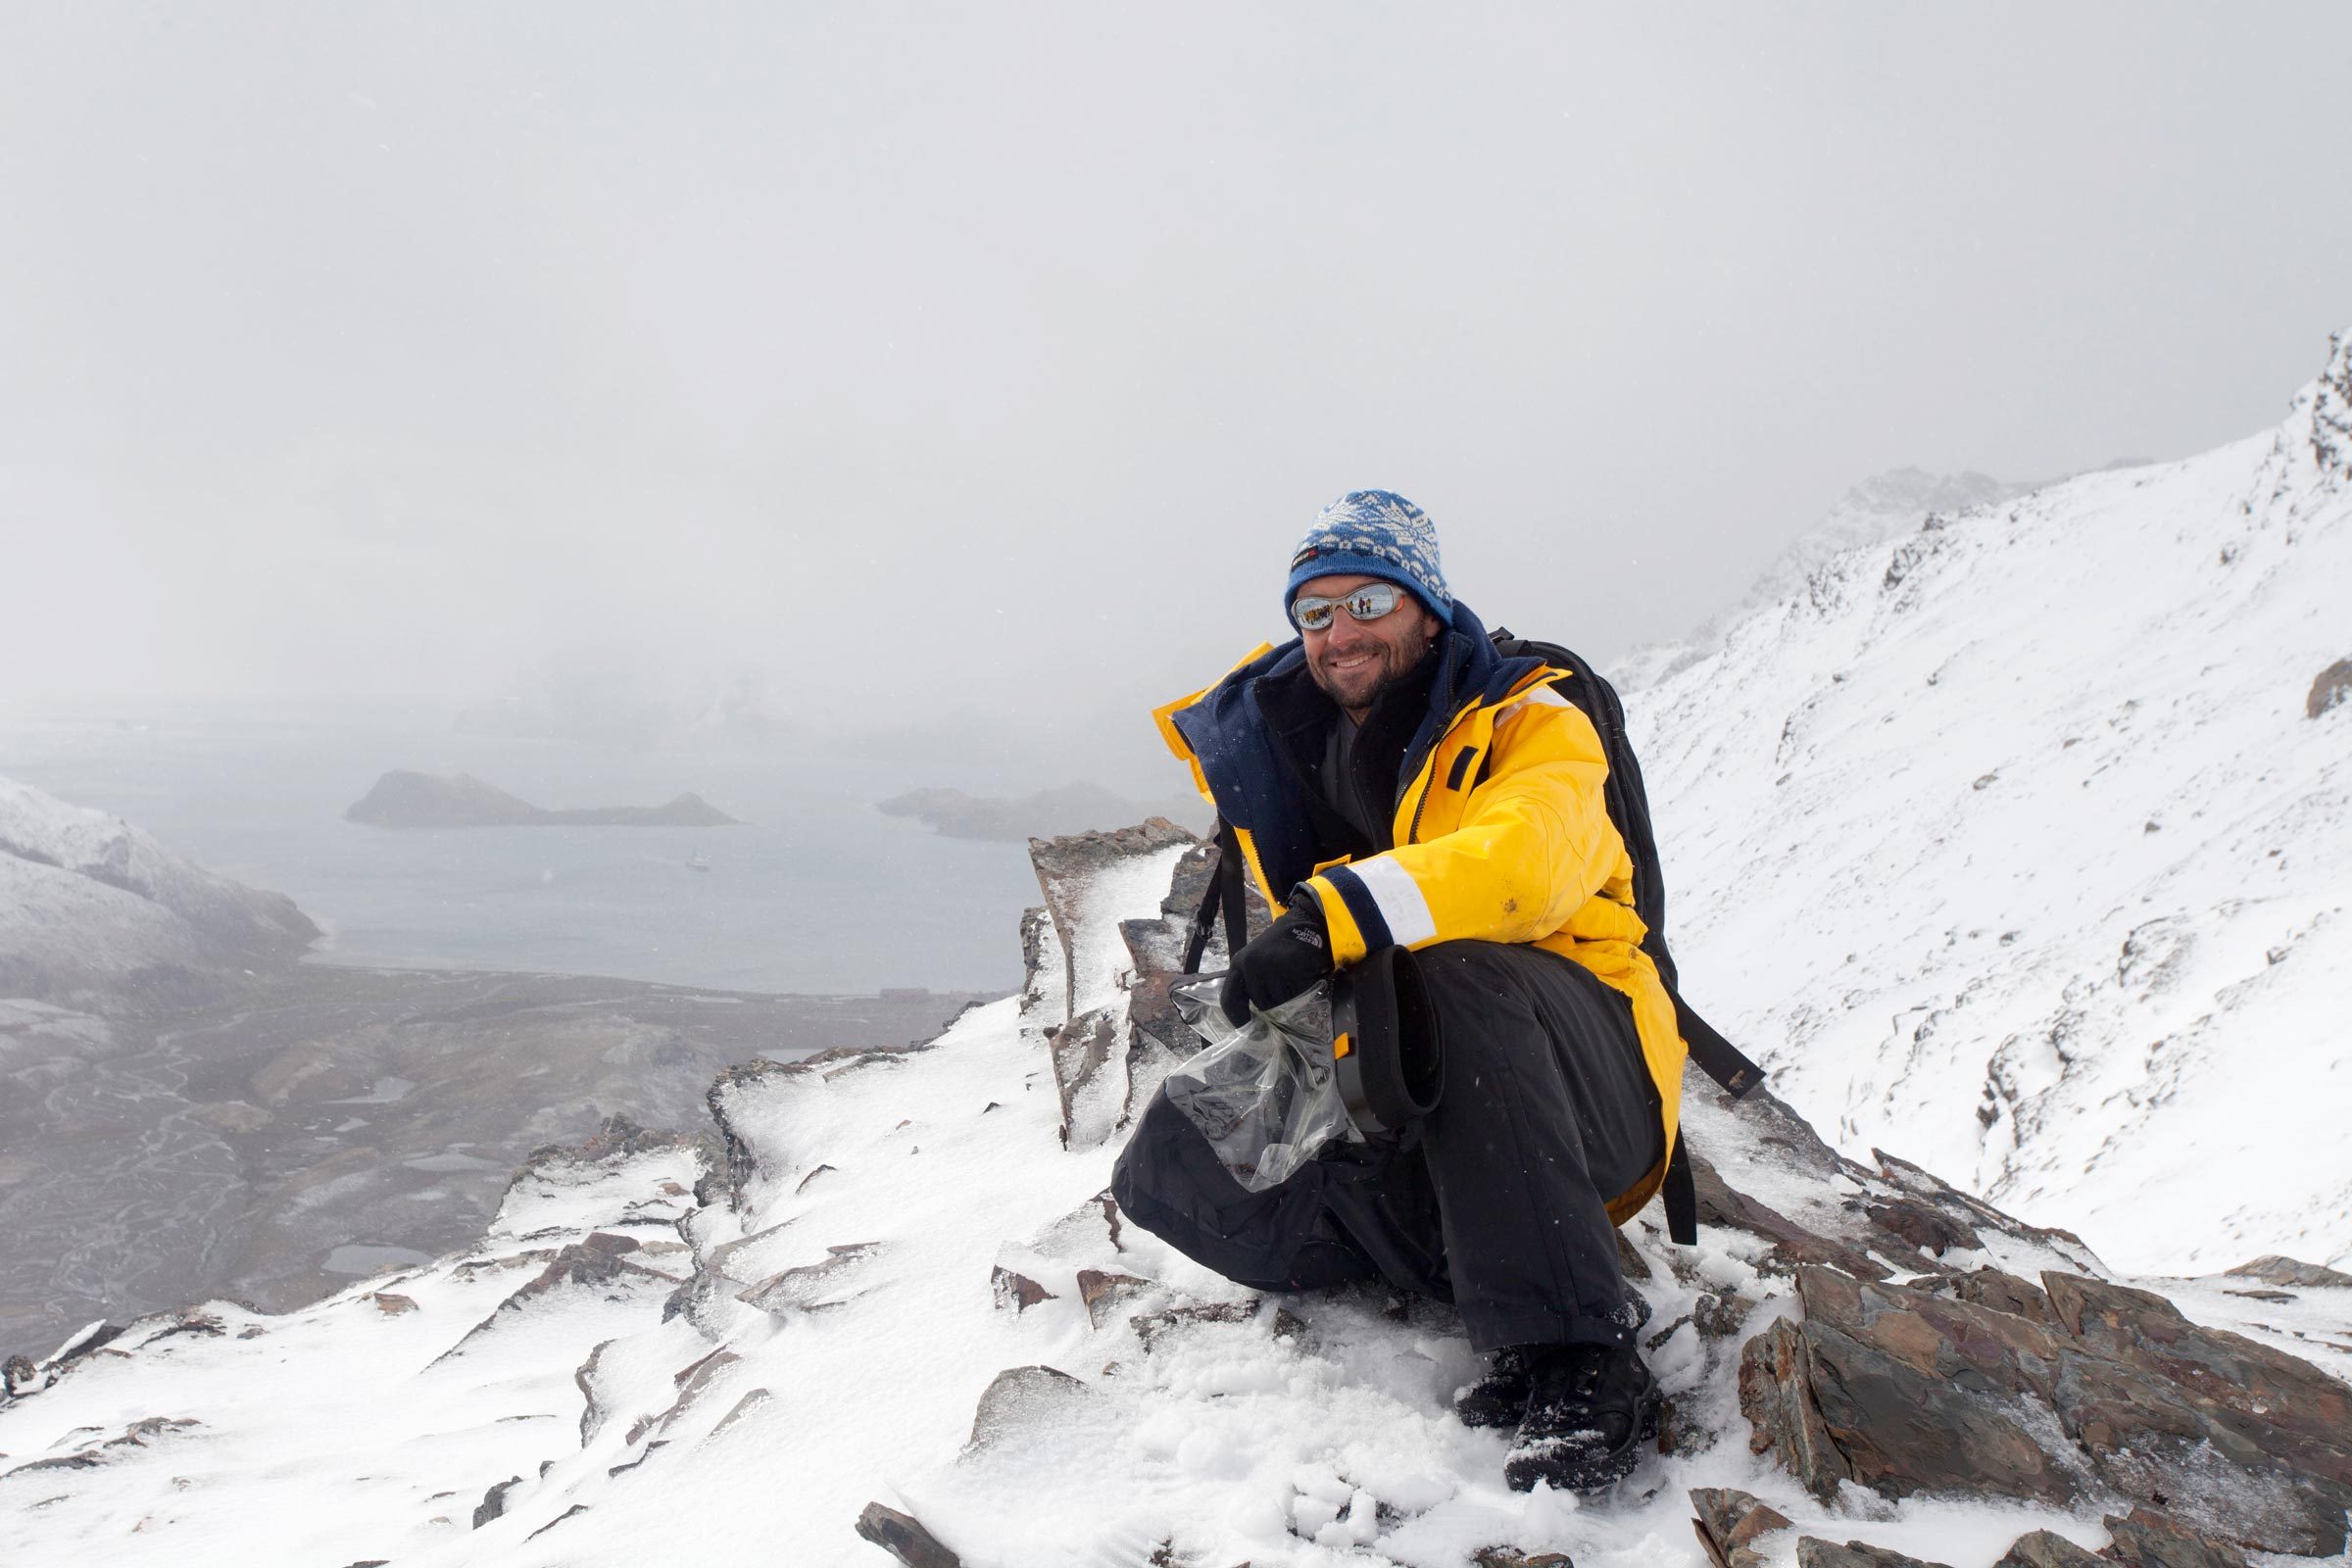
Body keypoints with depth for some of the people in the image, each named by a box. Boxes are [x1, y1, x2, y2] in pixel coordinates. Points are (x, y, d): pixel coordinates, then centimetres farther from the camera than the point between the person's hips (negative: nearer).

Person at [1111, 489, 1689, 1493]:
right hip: (1406, 1116, 6)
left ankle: (1582, 1354, -35)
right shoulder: (1292, 757, 13)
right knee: (1169, 1167, -14)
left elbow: (1526, 856, -29)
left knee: (1458, 971, -38)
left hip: (1591, 1092, -5)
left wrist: (1335, 916, -40)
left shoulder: (1523, 725, -5)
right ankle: (1507, 1300, -20)